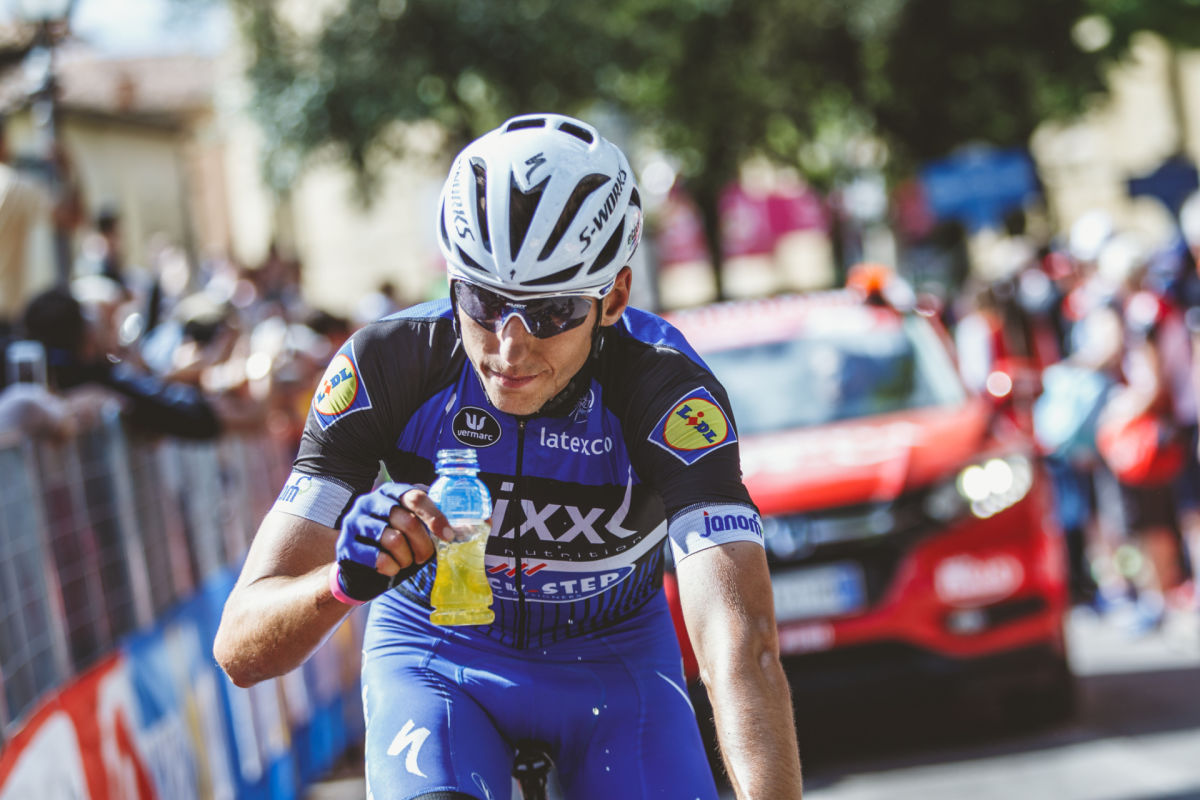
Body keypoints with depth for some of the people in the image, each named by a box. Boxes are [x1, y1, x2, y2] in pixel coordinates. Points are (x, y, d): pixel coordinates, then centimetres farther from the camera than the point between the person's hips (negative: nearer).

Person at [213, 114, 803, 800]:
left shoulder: (667, 391, -30)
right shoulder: (387, 366, -27)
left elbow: (743, 640, -42)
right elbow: (242, 648, -29)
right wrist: (344, 581, -51)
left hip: (611, 656, 1)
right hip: (436, 654, -1)